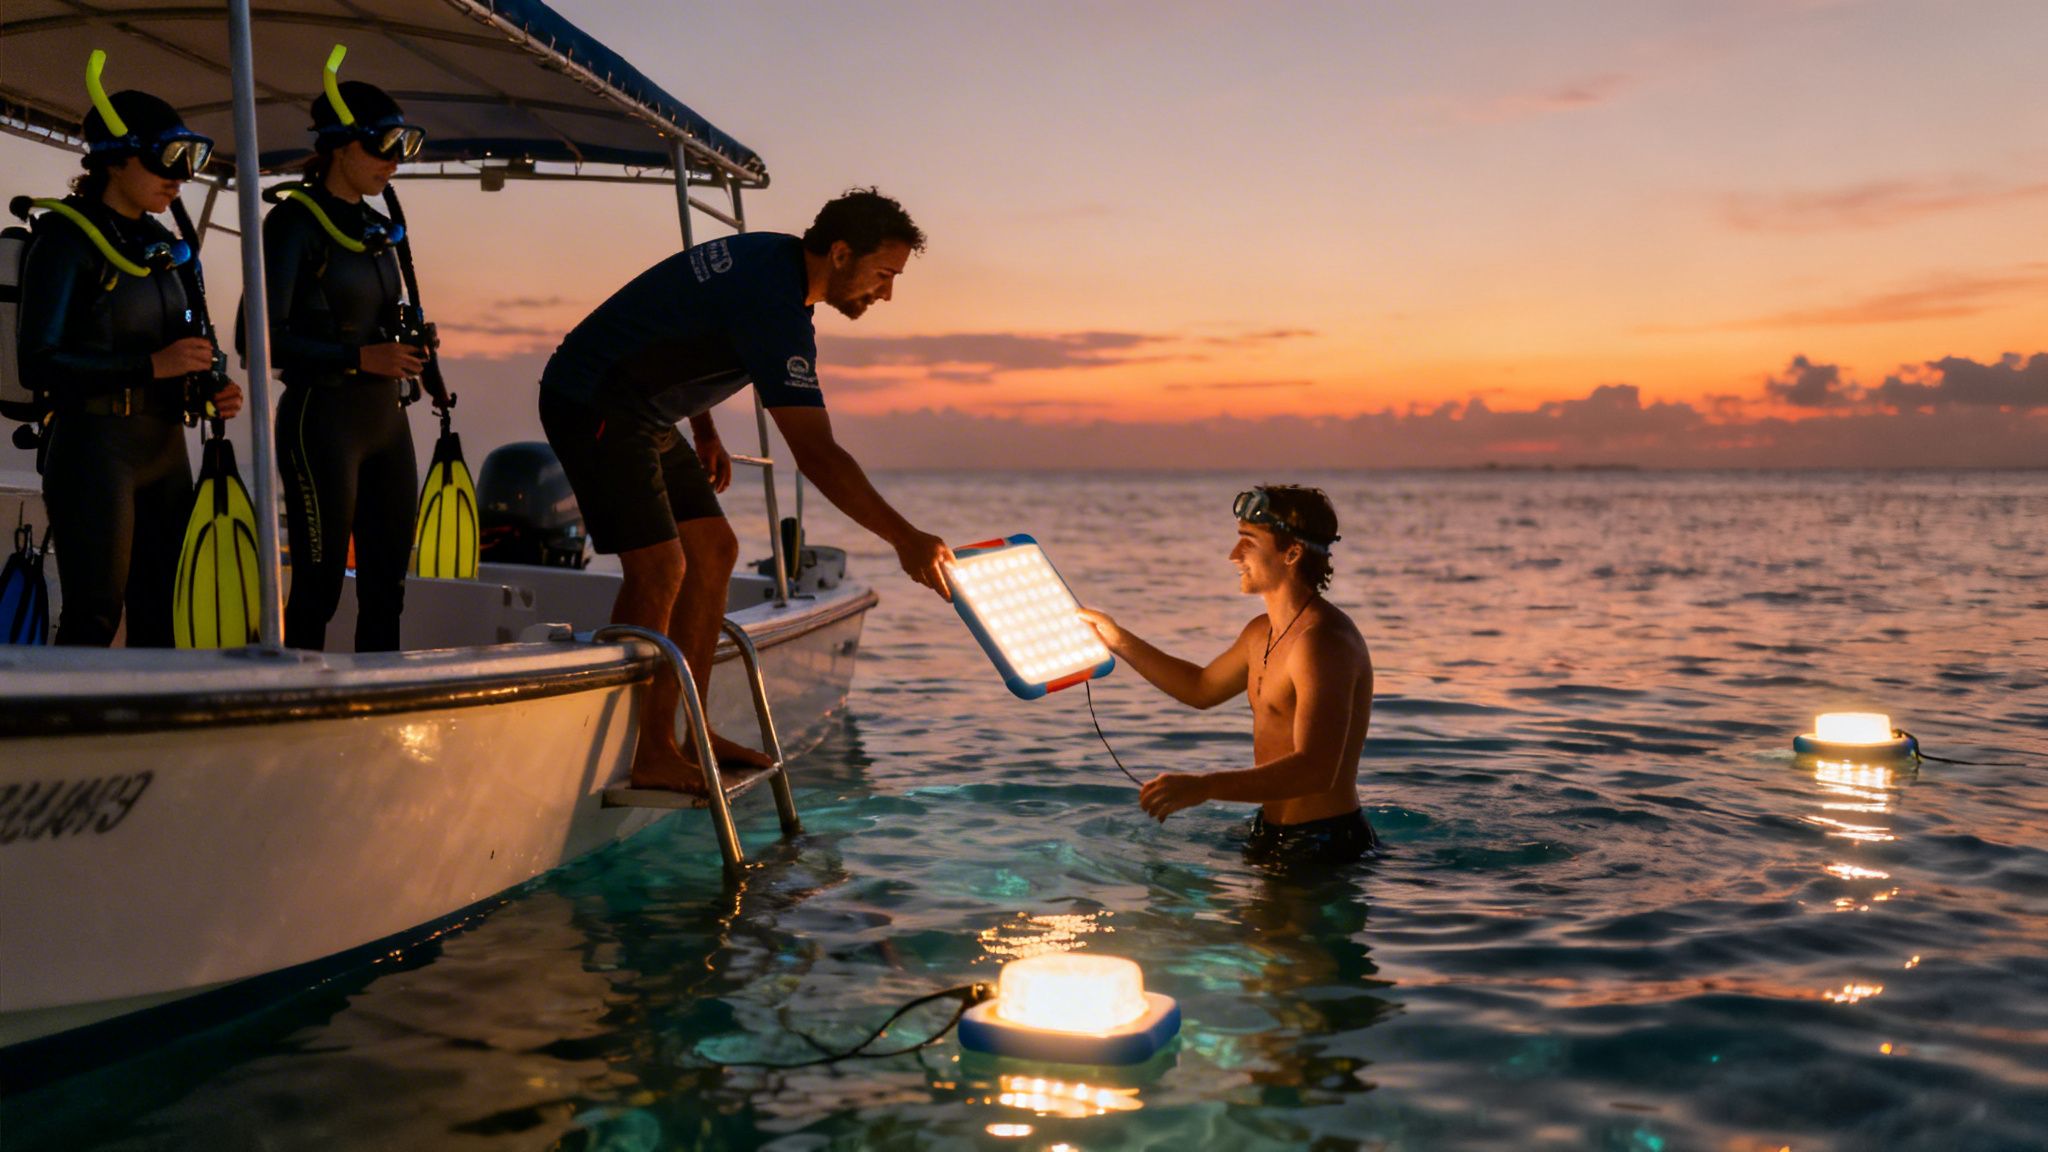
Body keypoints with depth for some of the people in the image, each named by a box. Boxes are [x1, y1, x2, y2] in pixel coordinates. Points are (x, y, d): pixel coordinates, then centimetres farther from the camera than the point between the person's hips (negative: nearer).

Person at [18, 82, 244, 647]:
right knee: (94, 619, -6)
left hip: (166, 449, 7)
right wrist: (151, 365, -23)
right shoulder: (66, 240, -9)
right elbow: (40, 364, -17)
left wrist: (213, 386, 1)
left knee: (163, 616, 9)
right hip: (95, 449, -7)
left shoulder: (165, 246, 13)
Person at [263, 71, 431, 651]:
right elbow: (266, 338, -15)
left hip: (386, 418, 8)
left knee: (386, 587, 9)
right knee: (318, 587, -3)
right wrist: (358, 357, -20)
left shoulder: (377, 228, 15)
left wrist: (406, 349, 5)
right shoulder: (295, 221, -8)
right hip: (323, 418, -7)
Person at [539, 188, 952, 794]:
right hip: (591, 405, -11)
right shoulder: (773, 302, -26)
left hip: (642, 412, 11)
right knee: (659, 567, -18)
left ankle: (686, 732, 10)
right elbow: (816, 455, -31)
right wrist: (905, 539, -32)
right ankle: (641, 755, -11)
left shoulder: (772, 256, 5)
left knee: (714, 550, 7)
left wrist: (704, 430, 17)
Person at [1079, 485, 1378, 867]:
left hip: (1322, 846, -9)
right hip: (1275, 834, 9)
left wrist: (1204, 786, -38)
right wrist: (1119, 641, 22)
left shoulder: (1323, 639, -21)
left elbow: (1315, 771, -30)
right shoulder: (1263, 633, 11)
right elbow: (1203, 688, 29)